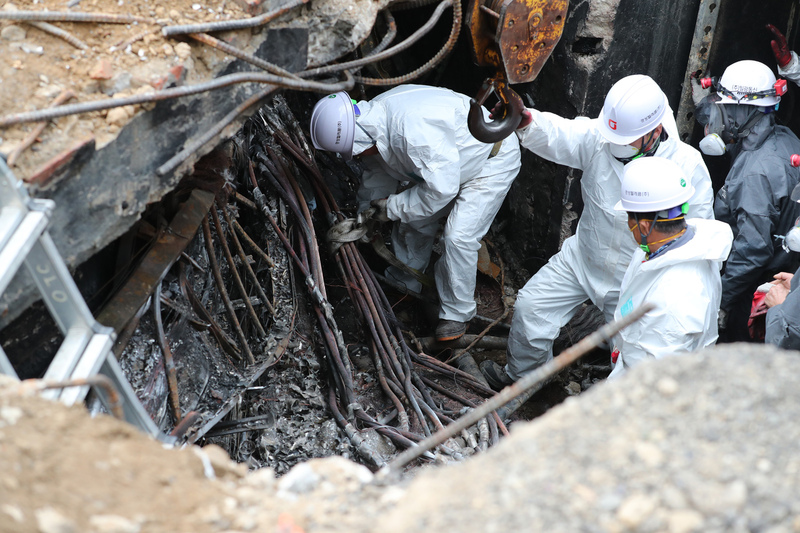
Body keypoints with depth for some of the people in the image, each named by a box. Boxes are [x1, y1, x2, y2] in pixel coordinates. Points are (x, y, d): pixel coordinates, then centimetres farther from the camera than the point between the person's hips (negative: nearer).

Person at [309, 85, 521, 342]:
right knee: (413, 222, 12)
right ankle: (402, 285, 34)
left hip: (492, 161, -9)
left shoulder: (414, 129, -41)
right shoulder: (373, 121, -11)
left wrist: (393, 207, -23)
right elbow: (379, 175, 8)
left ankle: (456, 313, 2)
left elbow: (441, 188, -35)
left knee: (458, 236, -18)